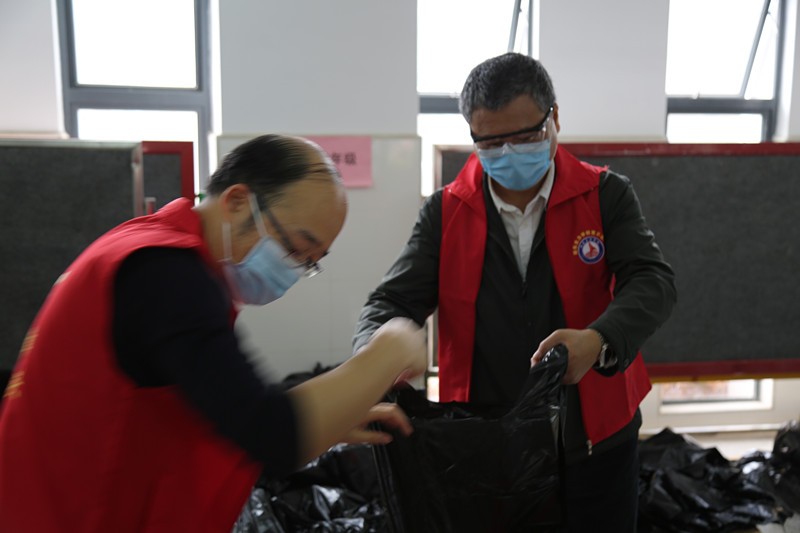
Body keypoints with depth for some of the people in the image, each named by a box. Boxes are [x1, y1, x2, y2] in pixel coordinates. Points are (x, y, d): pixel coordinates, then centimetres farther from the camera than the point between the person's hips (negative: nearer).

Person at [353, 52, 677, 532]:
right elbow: (394, 302, -4)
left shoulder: (606, 196, -3)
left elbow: (653, 281, -13)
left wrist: (598, 341, -34)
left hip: (596, 445, 0)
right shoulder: (445, 213, -1)